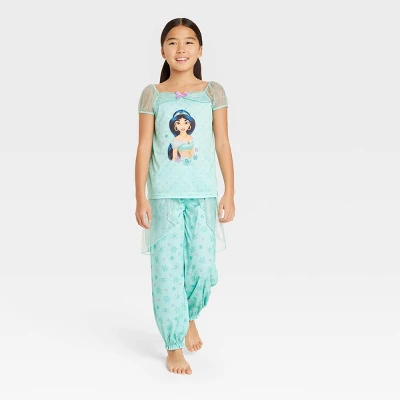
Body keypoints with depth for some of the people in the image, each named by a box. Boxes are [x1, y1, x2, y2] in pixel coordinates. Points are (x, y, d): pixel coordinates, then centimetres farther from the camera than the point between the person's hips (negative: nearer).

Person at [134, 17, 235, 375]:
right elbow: (144, 148, 2)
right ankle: (174, 345, 14)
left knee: (203, 266, 1)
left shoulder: (213, 92, 5)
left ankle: (190, 317, 34)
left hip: (203, 194, 1)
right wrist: (140, 198, -3)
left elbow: (223, 145, 5)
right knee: (167, 269, 0)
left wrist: (229, 194, 0)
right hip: (164, 195, -1)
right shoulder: (152, 95, 3)